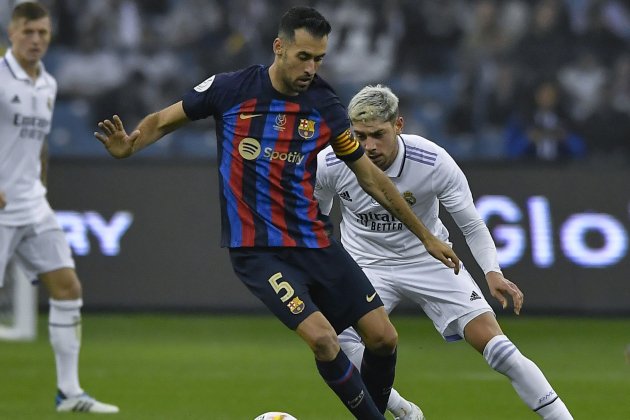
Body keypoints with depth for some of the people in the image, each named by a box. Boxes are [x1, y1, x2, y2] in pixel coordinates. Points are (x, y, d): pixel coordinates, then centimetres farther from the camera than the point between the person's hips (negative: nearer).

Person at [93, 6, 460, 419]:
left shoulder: (326, 107, 0)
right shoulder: (229, 90, -8)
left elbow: (371, 177, 9)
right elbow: (164, 121, 5)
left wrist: (426, 236, 13)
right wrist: (128, 145, -17)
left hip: (314, 242, 4)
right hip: (256, 250, -4)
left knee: (383, 337, -3)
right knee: (322, 337, -22)